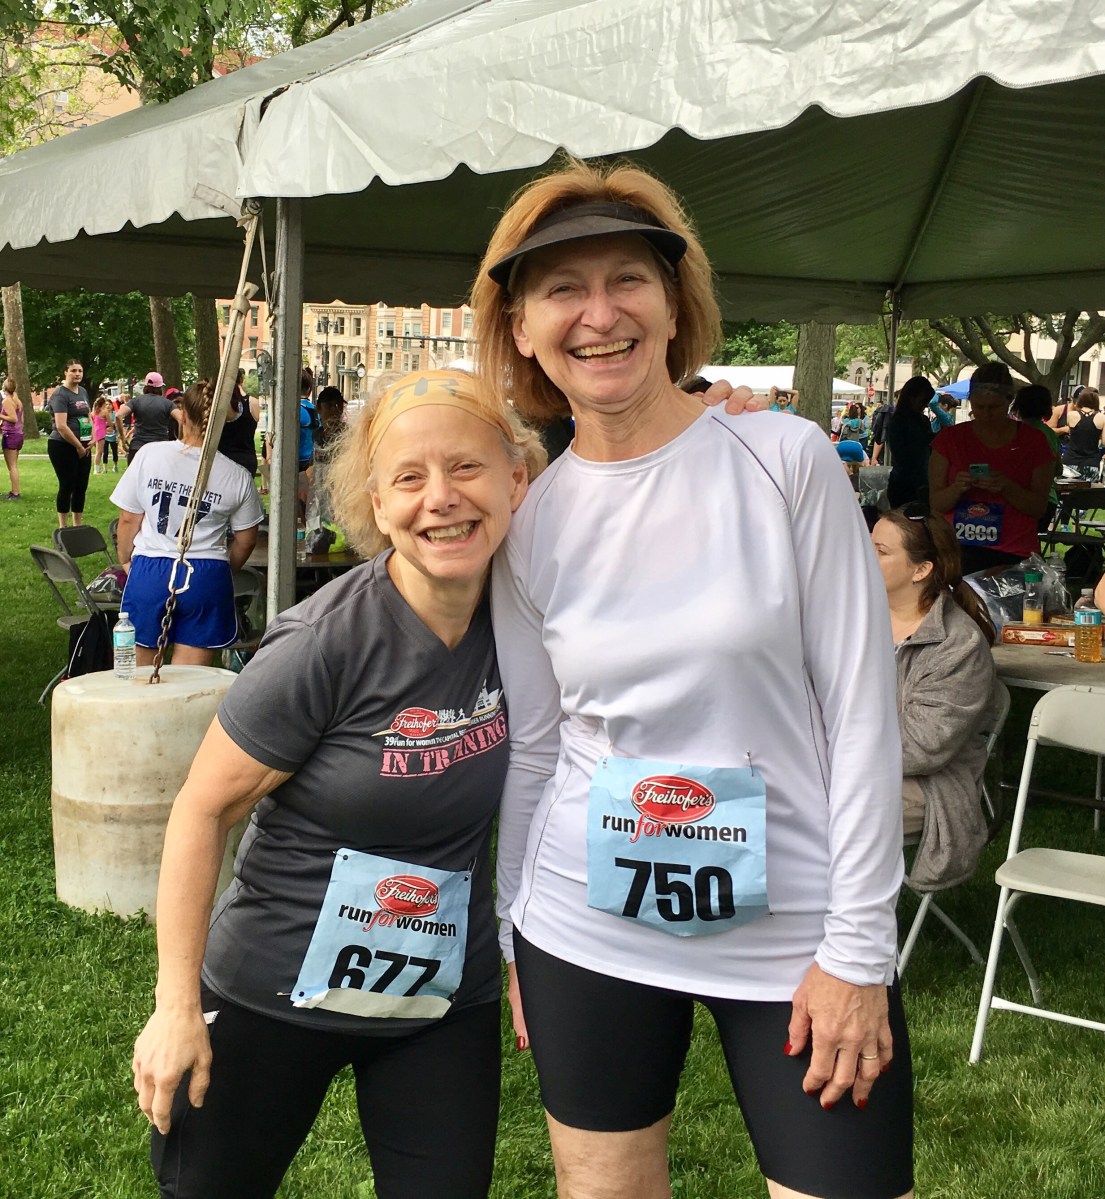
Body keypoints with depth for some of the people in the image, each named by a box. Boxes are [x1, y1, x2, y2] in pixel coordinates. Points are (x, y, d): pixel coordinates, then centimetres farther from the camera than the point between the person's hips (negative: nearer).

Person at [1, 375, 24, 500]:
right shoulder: (18, 401, 11)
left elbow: (14, 418, -20)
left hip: (10, 435, -8)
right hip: (19, 434, 8)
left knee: (11, 466, -4)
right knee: (14, 466, 15)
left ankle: (15, 493, -5)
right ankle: (13, 491, 18)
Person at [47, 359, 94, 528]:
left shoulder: (83, 392, 11)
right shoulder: (60, 394, -13)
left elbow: (88, 416, 20)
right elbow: (61, 426, -21)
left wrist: (92, 439, 4)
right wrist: (78, 446, -14)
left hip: (83, 446, 7)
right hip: (63, 446, -7)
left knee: (81, 487, 9)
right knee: (67, 486, -3)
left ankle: (78, 526, 18)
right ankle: (63, 528, 6)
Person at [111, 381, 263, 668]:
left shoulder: (149, 454, -4)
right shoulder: (237, 477, -3)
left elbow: (129, 519, 2)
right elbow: (245, 541, 7)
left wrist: (126, 562, 20)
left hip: (149, 572, 0)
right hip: (206, 578, 0)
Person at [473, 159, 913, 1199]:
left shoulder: (785, 460, -8)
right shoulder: (530, 525, 1)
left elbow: (861, 706, -8)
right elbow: (532, 747, 8)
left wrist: (858, 947, -10)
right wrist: (511, 932, 12)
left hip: (795, 936, -2)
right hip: (589, 934, 3)